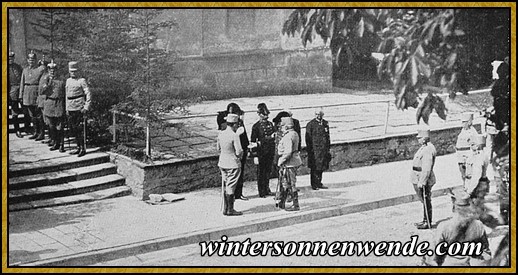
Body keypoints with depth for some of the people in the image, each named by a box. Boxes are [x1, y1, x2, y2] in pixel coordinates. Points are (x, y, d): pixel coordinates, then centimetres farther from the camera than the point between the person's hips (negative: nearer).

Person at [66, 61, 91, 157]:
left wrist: (86, 107, -15)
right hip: (70, 109, 7)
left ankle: (83, 149, -2)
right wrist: (67, 108, 16)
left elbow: (88, 94, -8)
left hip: (79, 108, -7)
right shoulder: (68, 81, 13)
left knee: (78, 129, -8)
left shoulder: (82, 81, -6)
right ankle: (79, 148, 17)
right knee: (72, 129, 8)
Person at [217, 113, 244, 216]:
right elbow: (239, 151, -19)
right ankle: (230, 210, 6)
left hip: (222, 163, 7)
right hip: (233, 164, -7)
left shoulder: (221, 134, 2)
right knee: (230, 186, 0)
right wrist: (239, 156, 1)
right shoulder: (234, 136, -19)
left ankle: (225, 208, 20)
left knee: (225, 186, 14)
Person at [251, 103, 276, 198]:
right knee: (261, 172, 2)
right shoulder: (256, 126, -7)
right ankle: (261, 191, 7)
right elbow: (253, 140, -7)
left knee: (268, 171, 12)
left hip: (271, 151, 6)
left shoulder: (270, 124, 11)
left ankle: (267, 189, 24)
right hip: (261, 152, -6)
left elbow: (274, 135, 20)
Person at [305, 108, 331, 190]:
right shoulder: (311, 124, -5)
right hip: (314, 149, -5)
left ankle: (319, 183, 21)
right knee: (315, 168, -3)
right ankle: (314, 185, 3)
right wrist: (309, 149, -11)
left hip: (324, 149, 5)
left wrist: (328, 148, 14)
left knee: (321, 167, 11)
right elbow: (308, 138, -6)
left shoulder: (325, 123, 11)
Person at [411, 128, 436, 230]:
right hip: (419, 180, 11)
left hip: (423, 181, -11)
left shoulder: (428, 150, -21)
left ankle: (428, 223, 5)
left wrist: (421, 182, -25)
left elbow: (426, 169, -25)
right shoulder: (424, 147, 13)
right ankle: (425, 220, 28)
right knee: (424, 201, 18)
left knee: (426, 201, -2)